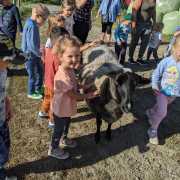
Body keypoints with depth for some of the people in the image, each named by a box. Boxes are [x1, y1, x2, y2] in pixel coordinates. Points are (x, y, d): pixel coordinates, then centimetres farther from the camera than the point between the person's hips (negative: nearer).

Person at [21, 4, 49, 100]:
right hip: (30, 55, -9)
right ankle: (31, 93, 27)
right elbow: (32, 45, -29)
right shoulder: (31, 26, -26)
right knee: (33, 75, 7)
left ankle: (38, 88, 41)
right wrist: (39, 54, -17)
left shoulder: (32, 23, 4)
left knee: (40, 71, 22)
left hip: (34, 54, 9)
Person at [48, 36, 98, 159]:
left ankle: (64, 139, 59)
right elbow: (72, 95, -27)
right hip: (61, 109, -9)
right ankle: (53, 149, 39)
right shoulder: (63, 76, -37)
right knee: (59, 129, 14)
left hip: (68, 107, 9)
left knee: (67, 124, 31)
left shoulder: (70, 69, -8)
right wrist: (88, 95, -17)